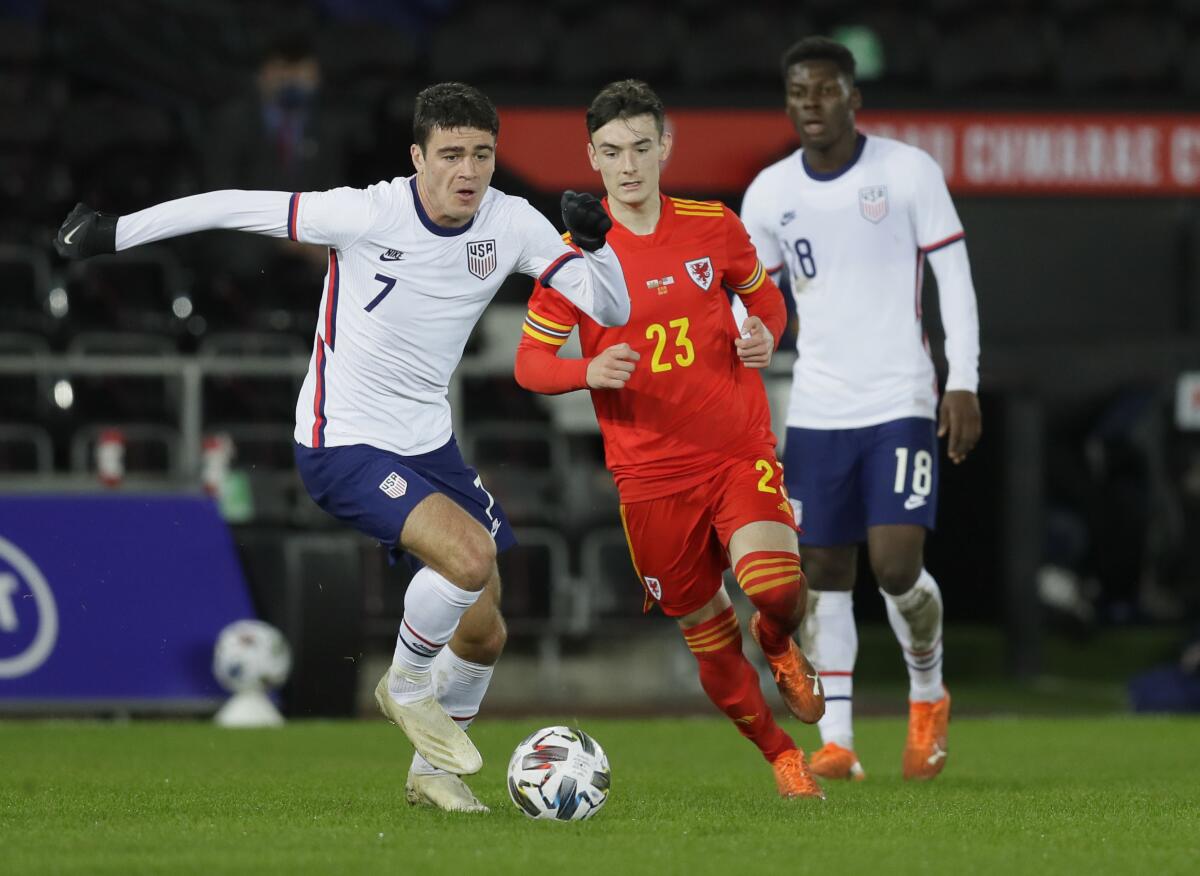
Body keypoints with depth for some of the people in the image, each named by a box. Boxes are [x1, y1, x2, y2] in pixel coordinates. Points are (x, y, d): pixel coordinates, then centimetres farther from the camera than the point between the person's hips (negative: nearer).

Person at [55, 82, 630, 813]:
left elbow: (611, 309, -7)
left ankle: (432, 772, 37)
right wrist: (116, 231, -11)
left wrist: (595, 240, -27)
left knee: (484, 634, 11)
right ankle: (407, 686, 1)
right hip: (344, 445, -7)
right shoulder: (367, 215, -22)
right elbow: (236, 207, -15)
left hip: (428, 442, 7)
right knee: (470, 556, -28)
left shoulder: (511, 224, -7)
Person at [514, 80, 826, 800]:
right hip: (650, 474, 0)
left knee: (776, 589, -25)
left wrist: (766, 334, -4)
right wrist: (588, 370, -20)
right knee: (712, 644, 4)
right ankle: (781, 754, 28)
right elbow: (529, 362, 1)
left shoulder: (714, 227, 2)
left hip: (740, 451, 0)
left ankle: (780, 645, 12)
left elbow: (765, 295, 19)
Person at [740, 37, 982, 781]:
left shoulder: (910, 172, -3)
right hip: (816, 411, 3)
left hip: (902, 404, -3)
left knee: (896, 563, -13)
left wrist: (964, 384, -8)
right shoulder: (769, 194, 5)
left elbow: (954, 277, -1)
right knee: (824, 571, 3)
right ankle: (836, 739, 10)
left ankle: (928, 697, 14)